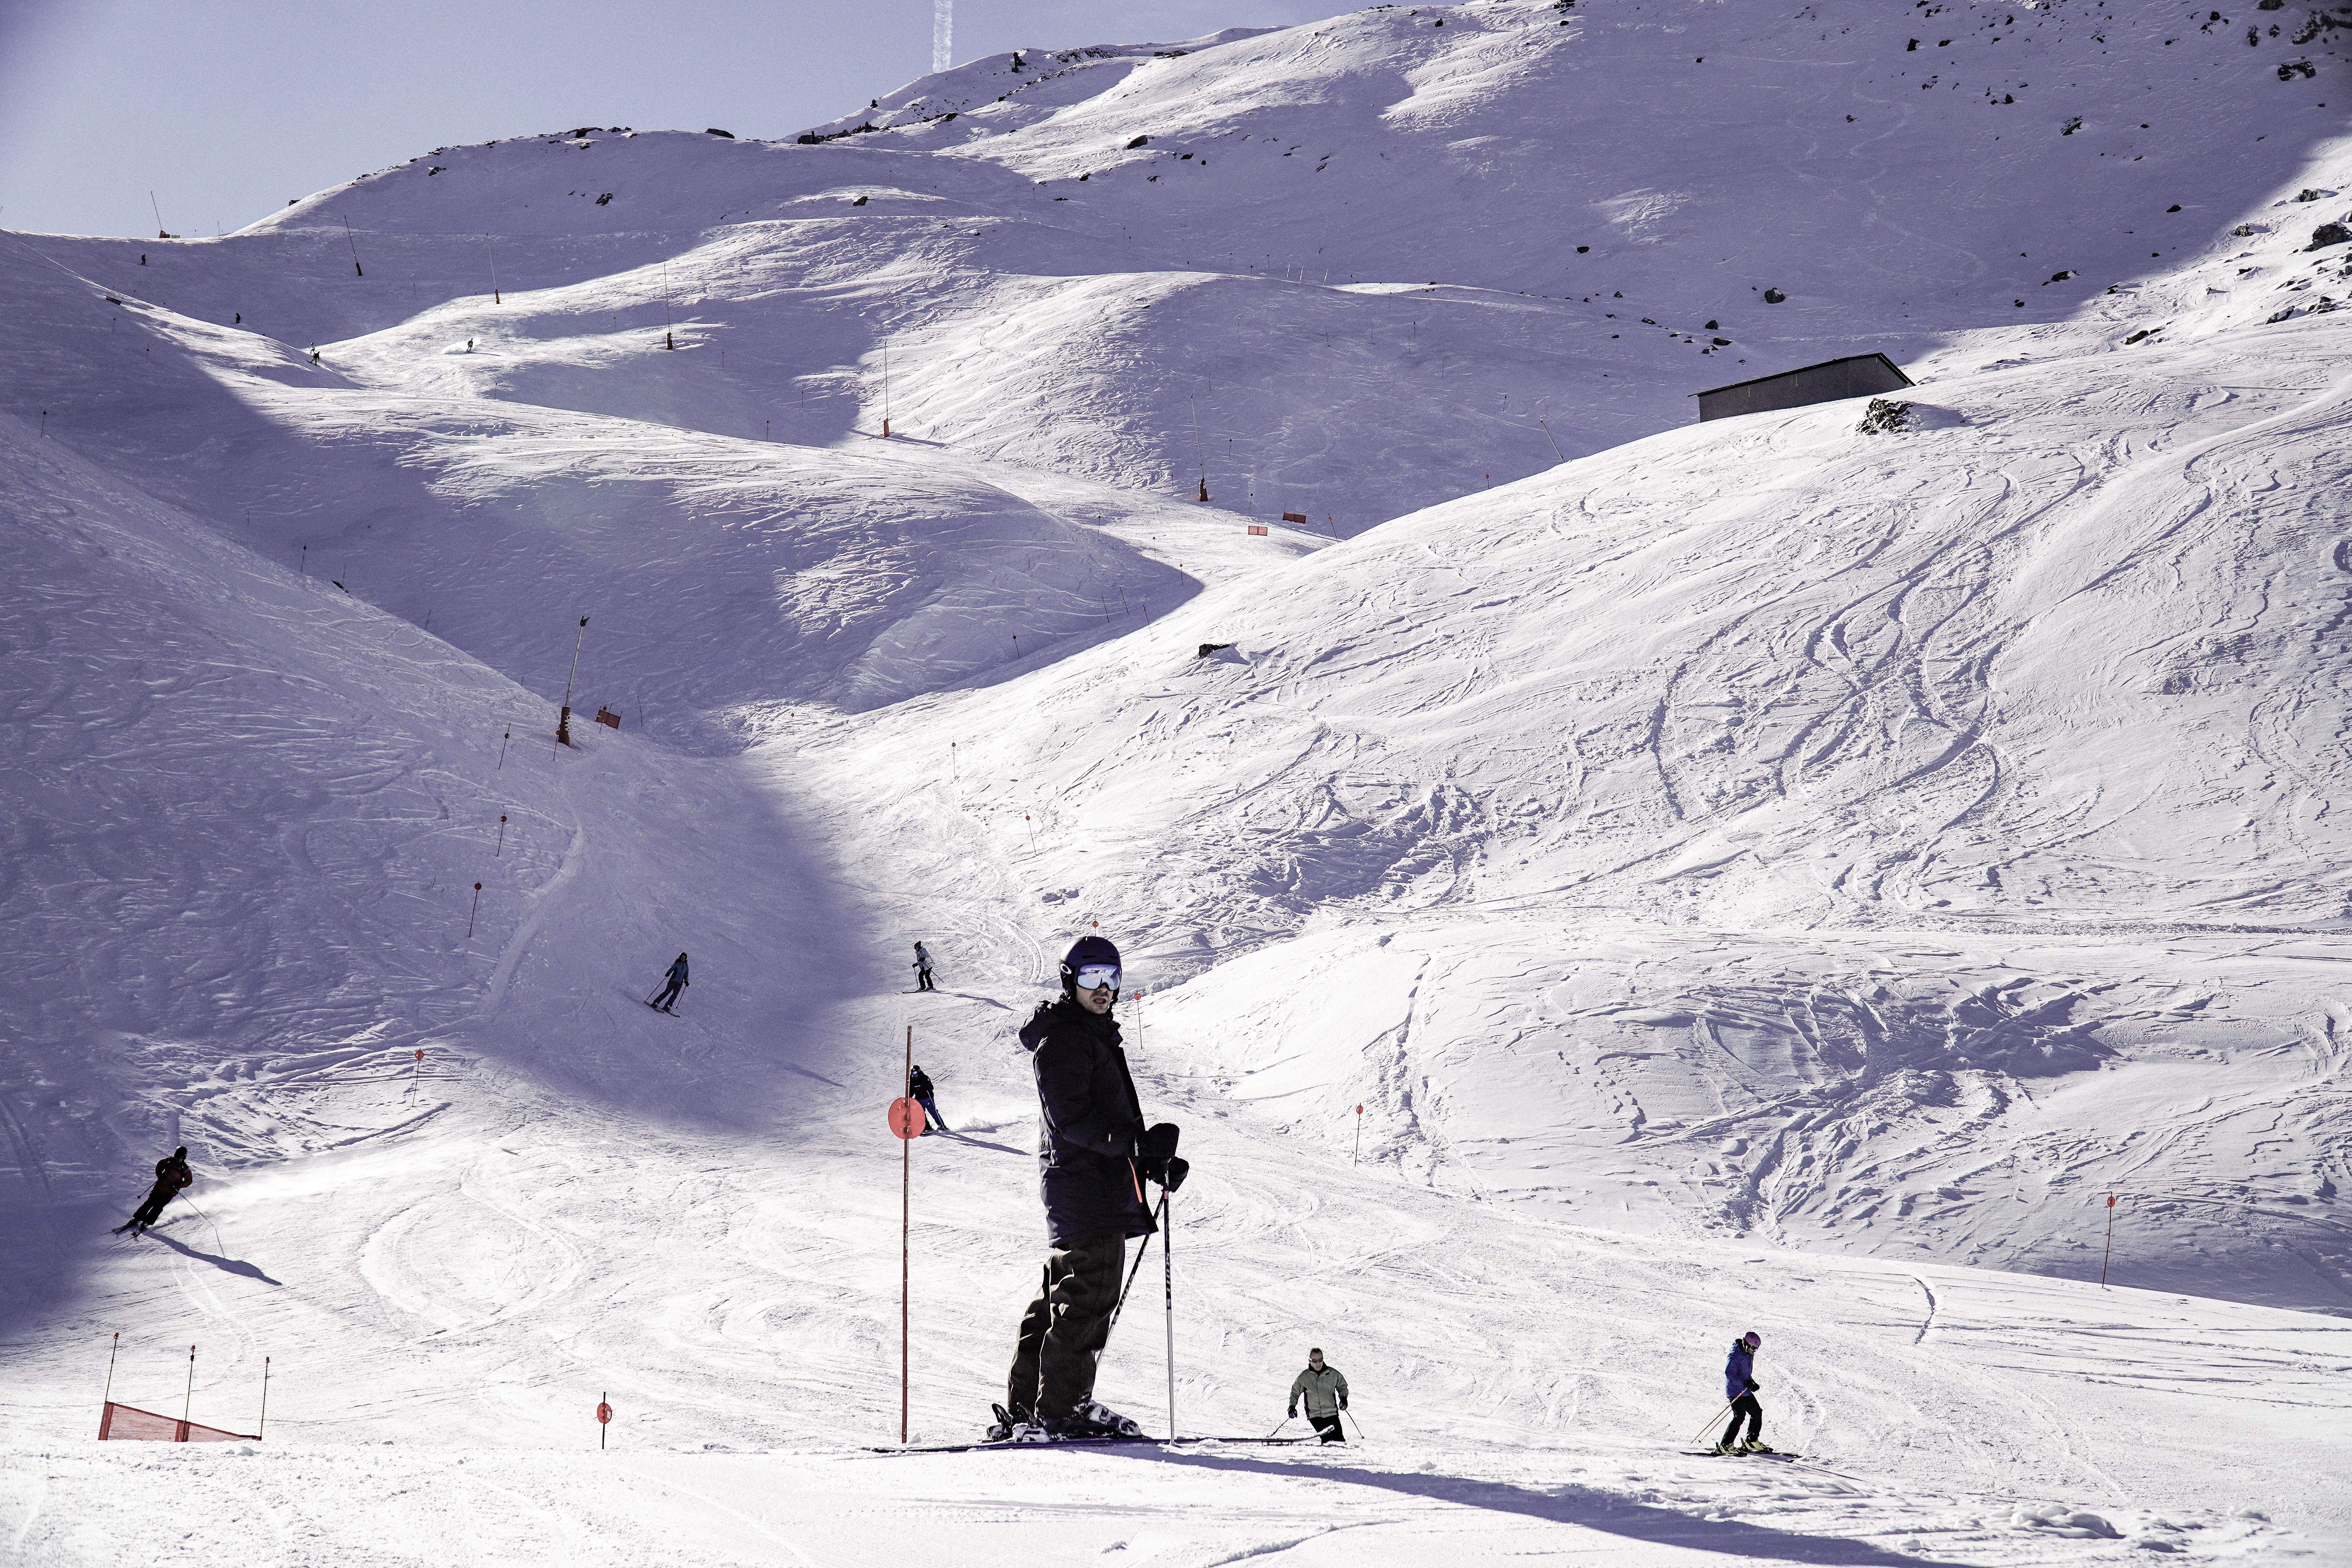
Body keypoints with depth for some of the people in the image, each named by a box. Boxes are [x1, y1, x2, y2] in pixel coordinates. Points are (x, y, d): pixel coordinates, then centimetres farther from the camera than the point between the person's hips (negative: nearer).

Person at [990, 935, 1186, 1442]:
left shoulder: (1096, 1036, 23)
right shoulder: (1062, 1039, -11)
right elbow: (1071, 1119, -21)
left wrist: (1155, 1164, 18)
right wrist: (1134, 1142, -32)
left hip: (1103, 1186, 11)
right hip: (1084, 1185, -11)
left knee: (1061, 1298, 12)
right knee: (1088, 1298, -12)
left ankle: (1023, 1409, 16)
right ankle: (1059, 1410, -10)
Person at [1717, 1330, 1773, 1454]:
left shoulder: (1748, 1354, 11)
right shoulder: (1736, 1354, -19)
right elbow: (1729, 1373, -26)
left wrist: (1753, 1383, 9)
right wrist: (1745, 1383, -31)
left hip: (1746, 1391, 10)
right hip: (1735, 1391, -10)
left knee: (1757, 1412, 13)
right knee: (1739, 1417, -14)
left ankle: (1752, 1442, 25)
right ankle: (1725, 1446, -13)